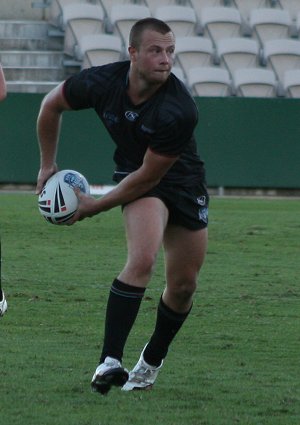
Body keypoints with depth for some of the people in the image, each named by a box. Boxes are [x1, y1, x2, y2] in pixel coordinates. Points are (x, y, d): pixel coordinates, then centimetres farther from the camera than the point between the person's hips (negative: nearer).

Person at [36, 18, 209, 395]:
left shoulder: (180, 111, -31)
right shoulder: (100, 82, -22)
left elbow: (149, 176, -23)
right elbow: (51, 105, 0)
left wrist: (95, 206, -16)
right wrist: (47, 165, 8)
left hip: (183, 180, 1)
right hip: (134, 171, -1)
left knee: (183, 285, 5)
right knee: (142, 260, -26)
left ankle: (151, 363, 29)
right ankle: (109, 362, -30)